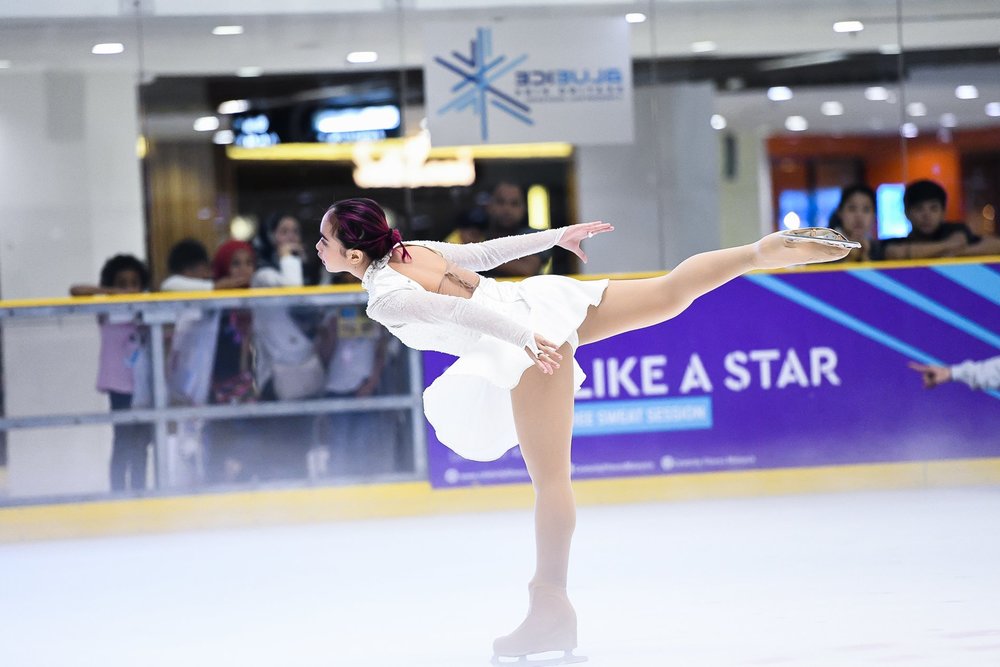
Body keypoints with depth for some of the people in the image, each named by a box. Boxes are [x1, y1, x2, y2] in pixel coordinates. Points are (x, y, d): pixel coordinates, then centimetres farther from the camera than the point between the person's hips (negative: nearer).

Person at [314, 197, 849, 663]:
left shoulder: (385, 298, -10)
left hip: (530, 334, -9)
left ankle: (552, 610, 1)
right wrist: (557, 235, 32)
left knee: (549, 477, -4)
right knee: (669, 293, 14)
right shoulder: (414, 249, 14)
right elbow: (486, 251, 23)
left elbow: (455, 310, -24)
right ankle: (770, 250, 4)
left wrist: (522, 339, -35)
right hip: (540, 297, 9)